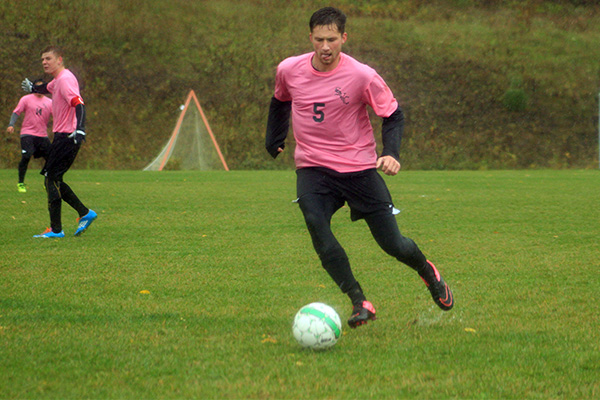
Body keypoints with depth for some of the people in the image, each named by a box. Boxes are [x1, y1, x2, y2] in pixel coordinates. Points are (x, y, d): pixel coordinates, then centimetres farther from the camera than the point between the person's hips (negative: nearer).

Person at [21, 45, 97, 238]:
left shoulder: (65, 79, -16)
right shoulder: (58, 80, 15)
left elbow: (78, 104, -29)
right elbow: (48, 88, 40)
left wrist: (80, 130, -41)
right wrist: (32, 88, 57)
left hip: (67, 136, -10)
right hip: (62, 136, 10)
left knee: (51, 179, -8)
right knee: (53, 180, 12)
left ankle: (56, 230, -6)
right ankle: (85, 213, 15)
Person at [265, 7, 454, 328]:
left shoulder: (362, 76, -14)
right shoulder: (288, 70, -4)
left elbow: (393, 114, -5)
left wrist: (390, 154, -20)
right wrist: (274, 140, 19)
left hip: (359, 167, -2)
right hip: (312, 167, 2)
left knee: (392, 244, 0)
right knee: (316, 224, -27)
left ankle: (427, 271, 36)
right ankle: (360, 303, -20)